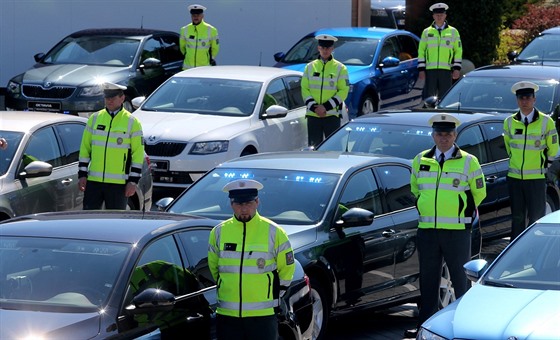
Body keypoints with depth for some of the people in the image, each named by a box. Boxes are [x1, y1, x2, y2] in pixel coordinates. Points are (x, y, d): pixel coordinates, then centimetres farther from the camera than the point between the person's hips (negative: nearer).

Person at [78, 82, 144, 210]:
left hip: (118, 184, -3)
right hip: (93, 181, 3)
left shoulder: (132, 122, 0)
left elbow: (138, 154, -1)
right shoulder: (95, 119, 9)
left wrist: (133, 181, -7)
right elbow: (85, 148, 12)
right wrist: (82, 175, 5)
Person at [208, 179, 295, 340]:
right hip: (227, 313, 3)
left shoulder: (273, 232, -2)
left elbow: (287, 268, 8)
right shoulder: (219, 232, 5)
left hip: (263, 314, -3)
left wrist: (276, 296, 7)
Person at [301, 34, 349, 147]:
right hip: (313, 115, 2)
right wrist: (313, 107, -9)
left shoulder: (340, 68, 2)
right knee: (313, 146, 3)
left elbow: (343, 91, -3)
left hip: (332, 115, -2)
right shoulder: (310, 67, 10)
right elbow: (304, 89, 7)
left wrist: (326, 107, -13)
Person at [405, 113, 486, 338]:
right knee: (428, 280, 8)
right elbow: (415, 189, 23)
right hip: (427, 229, 4)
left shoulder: (468, 162, -1)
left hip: (457, 230, -4)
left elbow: (479, 193, 9)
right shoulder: (420, 161, 9)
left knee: (461, 278, 0)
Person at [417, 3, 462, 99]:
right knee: (428, 97, -3)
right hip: (430, 70, 0)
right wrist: (421, 70, 2)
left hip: (446, 70, 0)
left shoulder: (453, 32, 9)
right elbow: (421, 51, 9)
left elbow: (458, 51, 9)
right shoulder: (426, 32, 10)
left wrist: (457, 68, 0)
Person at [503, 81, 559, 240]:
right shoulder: (509, 122, 3)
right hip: (515, 177, 3)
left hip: (536, 178, -3)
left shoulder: (546, 122, -4)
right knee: (517, 218, 7)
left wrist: (544, 164, 10)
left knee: (536, 217, -1)